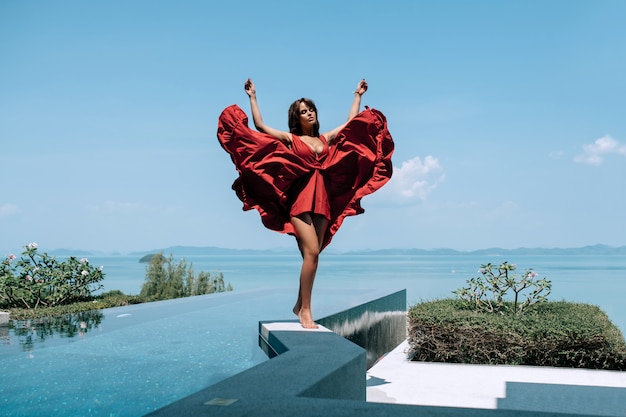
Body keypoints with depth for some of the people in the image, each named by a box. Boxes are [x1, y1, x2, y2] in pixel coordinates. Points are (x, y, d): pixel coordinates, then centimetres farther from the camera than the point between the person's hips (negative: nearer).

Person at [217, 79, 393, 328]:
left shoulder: (326, 139, 16)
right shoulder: (290, 139, 6)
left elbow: (352, 123, 24)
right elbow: (259, 125, 0)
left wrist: (357, 95, 30)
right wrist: (252, 97, 3)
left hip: (323, 202, 4)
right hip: (300, 200, -4)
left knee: (312, 255, 4)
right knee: (311, 252, -16)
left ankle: (300, 305, 16)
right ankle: (306, 310, -8)